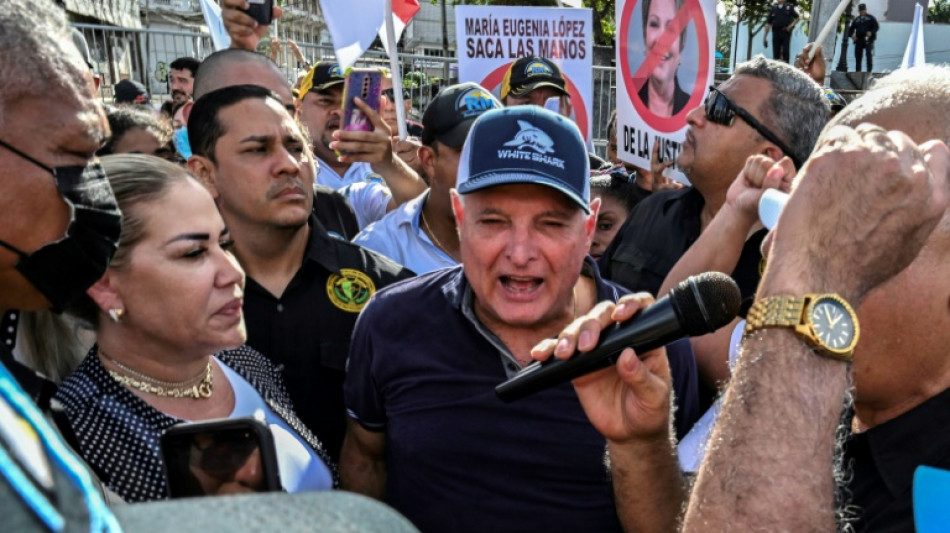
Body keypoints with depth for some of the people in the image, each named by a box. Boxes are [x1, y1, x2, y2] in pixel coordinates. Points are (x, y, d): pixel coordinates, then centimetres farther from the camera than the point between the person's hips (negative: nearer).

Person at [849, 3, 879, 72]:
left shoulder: (870, 18, 9)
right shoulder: (856, 19, 19)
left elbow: (876, 27, 3)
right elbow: (851, 28, 21)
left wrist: (871, 32, -16)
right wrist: (851, 35, -1)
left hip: (868, 40, -4)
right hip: (858, 40, 4)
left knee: (868, 55, -15)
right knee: (858, 56, 2)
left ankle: (870, 70, -13)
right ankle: (857, 71, 10)